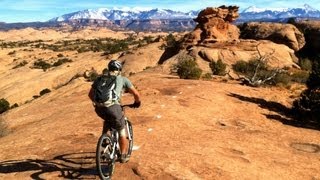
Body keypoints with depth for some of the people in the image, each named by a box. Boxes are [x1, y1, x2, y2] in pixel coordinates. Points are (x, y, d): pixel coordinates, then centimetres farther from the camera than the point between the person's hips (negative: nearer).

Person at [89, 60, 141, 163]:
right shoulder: (123, 79, 16)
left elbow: (90, 94, 26)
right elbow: (136, 94, 14)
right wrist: (137, 103, 34)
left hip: (99, 108, 4)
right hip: (113, 107, -3)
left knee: (108, 119, 38)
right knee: (122, 131, 19)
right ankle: (123, 156, 24)